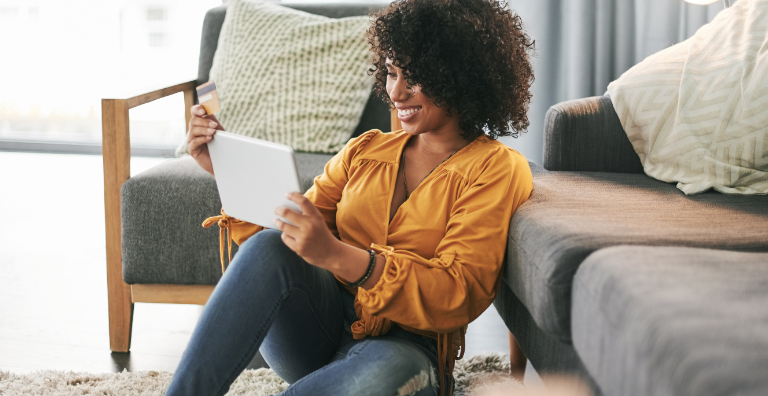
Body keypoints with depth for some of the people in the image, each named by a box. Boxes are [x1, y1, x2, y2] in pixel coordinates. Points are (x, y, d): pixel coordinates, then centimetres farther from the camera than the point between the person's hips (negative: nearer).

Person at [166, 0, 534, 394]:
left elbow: (459, 295, -13)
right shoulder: (364, 150, 16)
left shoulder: (499, 168, 0)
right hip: (320, 327, 4)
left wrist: (336, 255, -26)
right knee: (270, 247, -27)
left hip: (402, 347, -3)